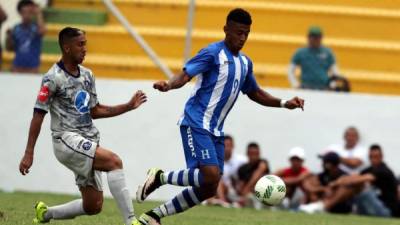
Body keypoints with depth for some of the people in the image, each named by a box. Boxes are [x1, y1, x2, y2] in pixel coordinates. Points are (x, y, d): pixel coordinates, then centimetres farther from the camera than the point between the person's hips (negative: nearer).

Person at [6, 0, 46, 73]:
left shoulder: (36, 27, -6)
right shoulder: (16, 29, 4)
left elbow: (42, 31, -31)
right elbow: (9, 48, 11)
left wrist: (38, 14, -22)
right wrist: (9, 36, -8)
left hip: (32, 68, -3)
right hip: (17, 67, 3)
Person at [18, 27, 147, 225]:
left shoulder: (87, 75, 14)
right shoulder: (53, 78, -8)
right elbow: (38, 115, -9)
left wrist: (129, 106, 13)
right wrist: (29, 153, -13)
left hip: (88, 143, 8)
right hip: (67, 139, -8)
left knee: (93, 206, 4)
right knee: (113, 161, -29)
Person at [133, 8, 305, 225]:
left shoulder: (245, 62, 17)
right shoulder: (213, 53, -8)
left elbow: (254, 93, 31)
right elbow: (185, 74, -18)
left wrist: (284, 103, 22)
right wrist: (168, 84, -39)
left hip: (215, 130, 8)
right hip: (196, 123, -8)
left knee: (208, 189, 1)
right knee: (210, 176, -24)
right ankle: (160, 177, -3)